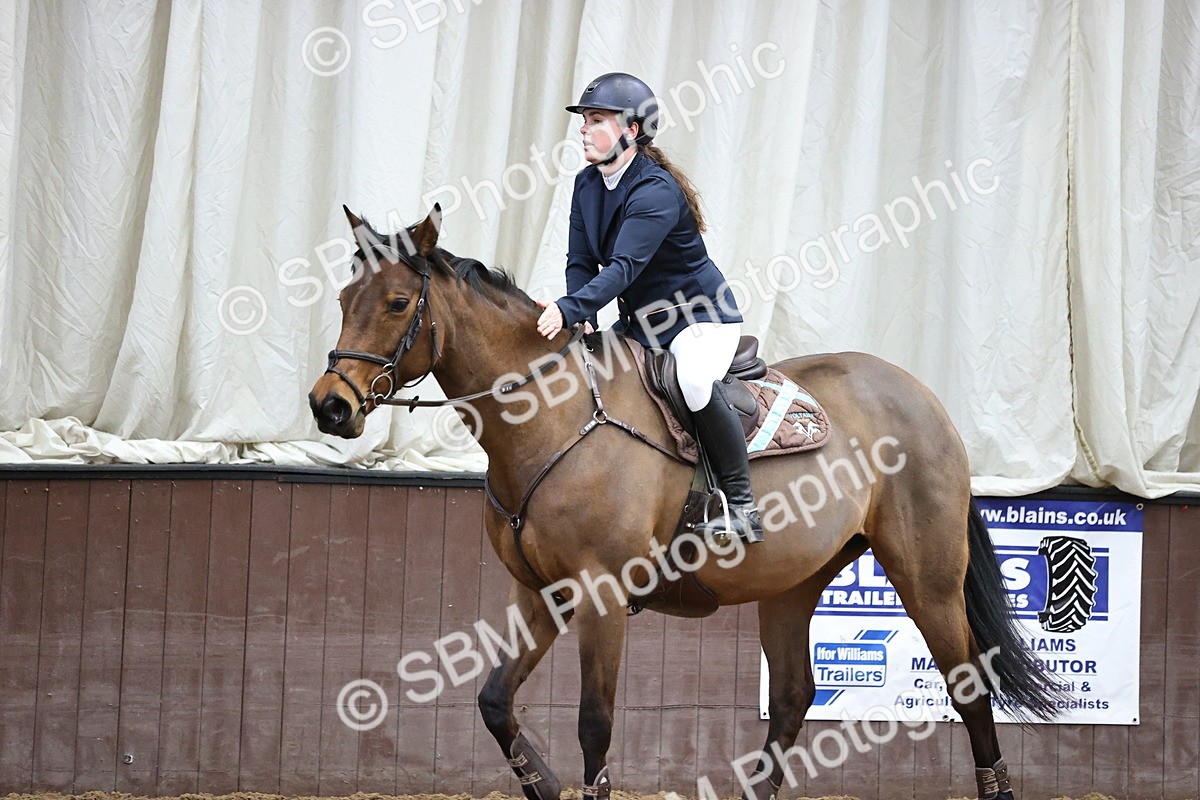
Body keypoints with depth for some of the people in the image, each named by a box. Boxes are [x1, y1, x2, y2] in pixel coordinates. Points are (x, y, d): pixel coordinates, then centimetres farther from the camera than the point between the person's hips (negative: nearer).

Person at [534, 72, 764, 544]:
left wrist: (570, 310, -47)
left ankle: (741, 503, -26)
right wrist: (582, 321, -17)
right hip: (638, 321, 9)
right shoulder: (587, 184, 2)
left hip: (699, 314, -9)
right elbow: (581, 262, 2)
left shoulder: (656, 191, -24)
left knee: (694, 381, -37)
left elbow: (624, 266, -35)